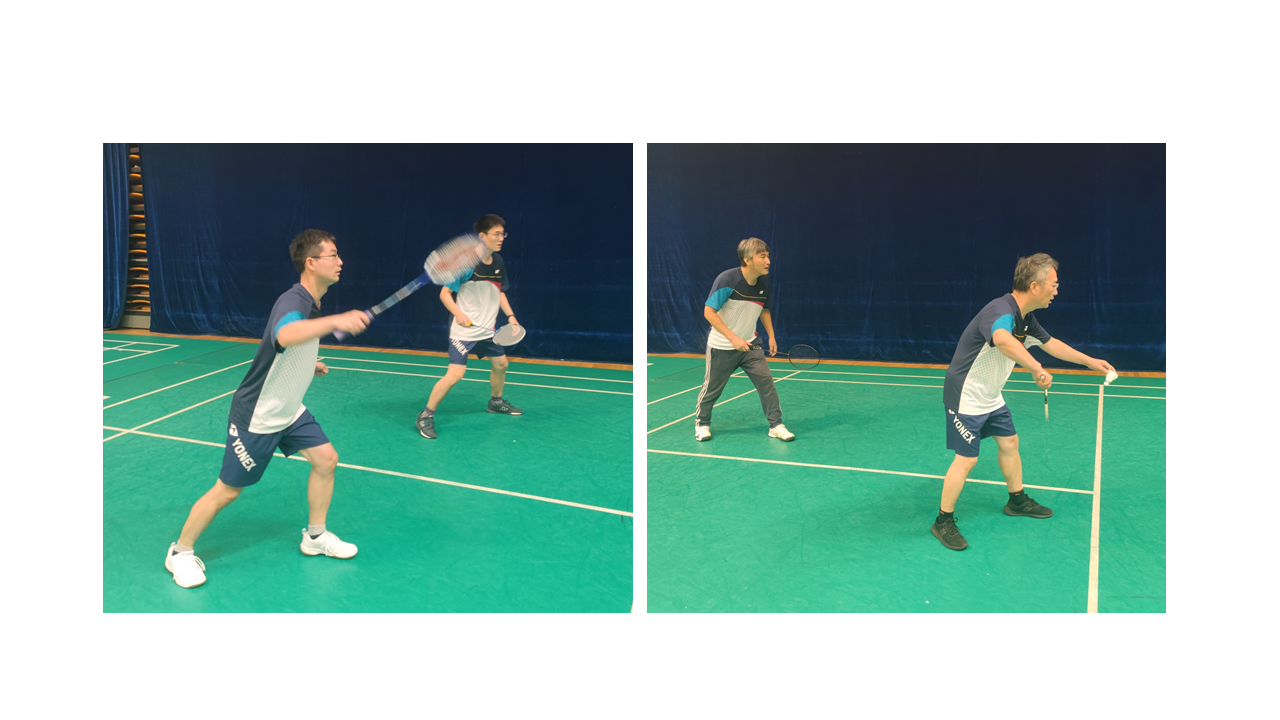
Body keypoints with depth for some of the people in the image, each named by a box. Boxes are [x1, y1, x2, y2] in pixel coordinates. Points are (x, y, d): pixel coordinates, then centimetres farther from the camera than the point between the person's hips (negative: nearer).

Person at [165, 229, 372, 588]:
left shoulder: (311, 305, 3)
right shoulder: (292, 301, -27)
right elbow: (285, 335, -53)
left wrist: (308, 366, 10)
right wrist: (335, 321, -65)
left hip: (289, 411, 9)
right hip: (256, 416, -9)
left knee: (326, 458, 5)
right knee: (228, 490, 2)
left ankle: (315, 536, 22)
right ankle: (180, 552, 23)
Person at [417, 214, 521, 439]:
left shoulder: (498, 262, 3)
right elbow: (445, 293, -15)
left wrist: (510, 316, 5)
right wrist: (458, 313, -31)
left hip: (487, 330, 8)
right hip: (464, 330, -7)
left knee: (500, 363, 18)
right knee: (455, 374, -16)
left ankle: (496, 402, 44)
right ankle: (426, 415, -2)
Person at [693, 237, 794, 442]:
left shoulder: (764, 282, -4)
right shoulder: (727, 279, -22)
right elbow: (708, 312, -22)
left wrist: (771, 336, 5)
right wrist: (733, 338, -27)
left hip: (750, 345, 4)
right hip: (721, 347, -4)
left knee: (766, 381, -6)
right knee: (712, 388, 9)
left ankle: (776, 425, 6)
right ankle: (702, 423, 32)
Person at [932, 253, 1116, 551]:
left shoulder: (1026, 318, 3)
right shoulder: (1001, 311, -29)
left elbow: (1050, 343, 22)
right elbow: (1002, 340, -54)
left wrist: (1090, 361, 26)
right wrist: (1037, 369, -54)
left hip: (991, 398, 10)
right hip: (966, 397, -10)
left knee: (1009, 442, 19)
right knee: (967, 459, -6)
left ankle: (1017, 501, 40)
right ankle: (944, 522, 6)